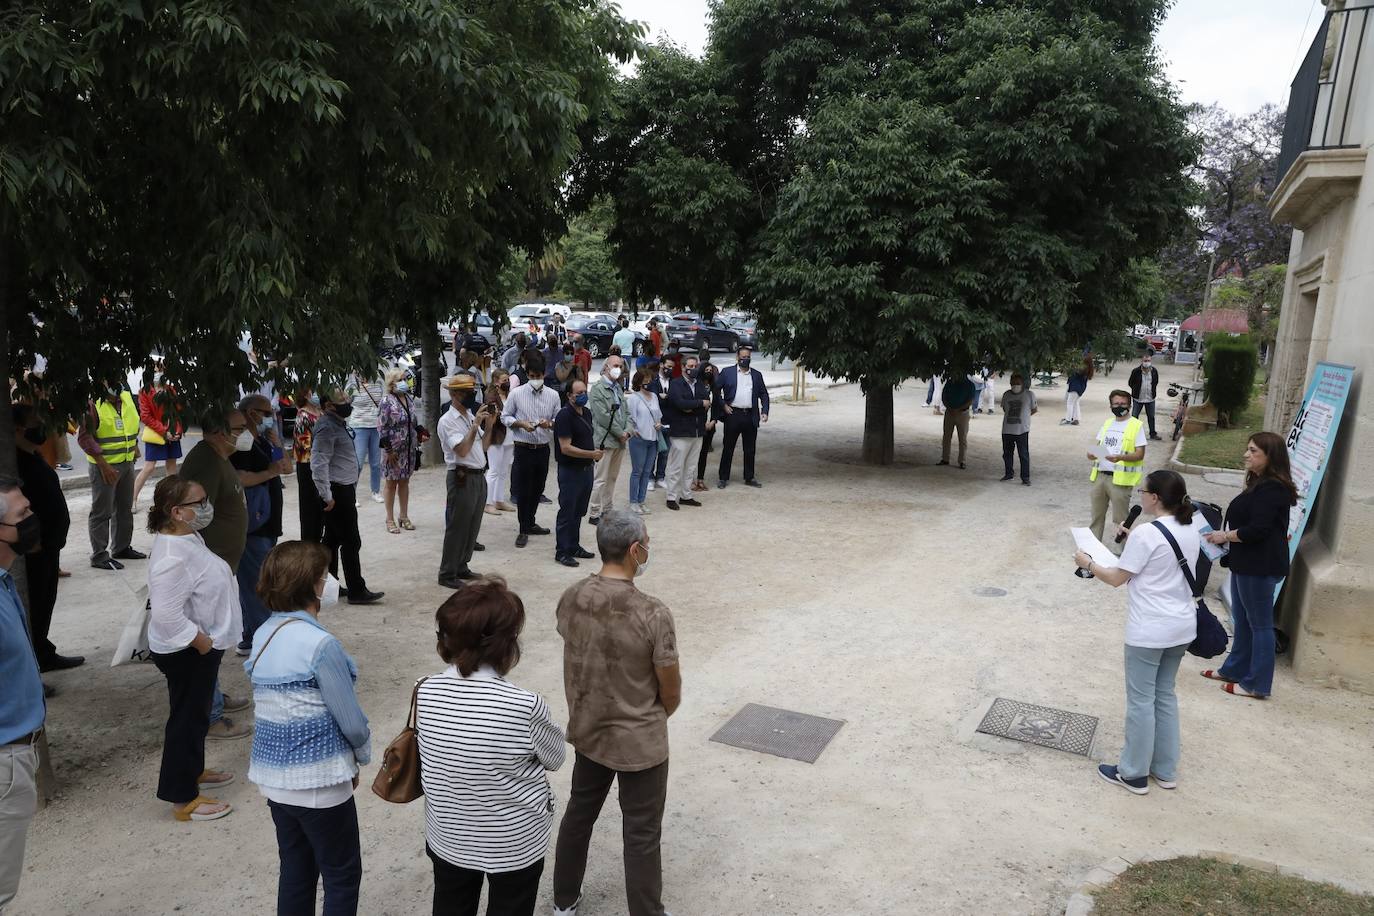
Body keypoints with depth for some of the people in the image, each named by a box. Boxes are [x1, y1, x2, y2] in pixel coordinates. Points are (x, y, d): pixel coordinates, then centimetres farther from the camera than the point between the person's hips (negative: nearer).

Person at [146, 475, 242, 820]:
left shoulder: (188, 537, 3)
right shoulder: (172, 556, -29)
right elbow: (166, 614, -32)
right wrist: (200, 641, -22)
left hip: (200, 647, 10)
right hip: (186, 652, -10)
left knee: (197, 713, 24)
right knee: (187, 718, 2)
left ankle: (193, 771, 42)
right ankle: (183, 799, 15)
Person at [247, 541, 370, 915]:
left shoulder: (263, 636, 2)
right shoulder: (320, 644, -23)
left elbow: (269, 704, 11)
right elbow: (350, 717, -17)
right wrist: (363, 755, 4)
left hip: (273, 775, 8)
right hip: (318, 779, -7)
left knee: (295, 871, 20)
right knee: (343, 875, 10)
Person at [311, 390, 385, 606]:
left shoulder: (337, 424, 14)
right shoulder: (327, 427, -17)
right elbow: (319, 464, -22)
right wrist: (327, 496, -22)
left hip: (344, 490, 10)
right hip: (337, 491, -10)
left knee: (332, 540, 16)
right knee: (351, 541, -6)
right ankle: (357, 591, 0)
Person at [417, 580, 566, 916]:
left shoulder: (426, 693, -18)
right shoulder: (526, 707, -30)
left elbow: (429, 756, -3)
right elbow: (554, 758, -11)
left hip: (448, 837, 3)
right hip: (514, 843, -3)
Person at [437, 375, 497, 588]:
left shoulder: (471, 416, 15)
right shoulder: (447, 421, -10)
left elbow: (483, 447, 17)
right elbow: (462, 450, -20)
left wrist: (489, 425, 4)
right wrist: (476, 424, -19)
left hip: (479, 476, 8)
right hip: (463, 478, -8)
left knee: (473, 526, 14)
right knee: (457, 527, -2)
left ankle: (461, 567, 26)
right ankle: (447, 574, 7)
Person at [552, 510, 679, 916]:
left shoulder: (570, 599, -11)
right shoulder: (652, 614, -27)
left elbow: (576, 661, 4)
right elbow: (671, 691, -15)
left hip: (587, 731, 6)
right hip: (640, 742, -5)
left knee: (579, 813, 25)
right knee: (642, 834, 12)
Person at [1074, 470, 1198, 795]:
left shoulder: (1146, 534, -20)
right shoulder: (1191, 531, 4)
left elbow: (1116, 579, -13)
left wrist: (1088, 563, 2)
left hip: (1149, 631, -8)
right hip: (1181, 627, 8)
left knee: (1141, 700, 5)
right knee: (1164, 695, 20)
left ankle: (1134, 774, 17)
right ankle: (1165, 770, 29)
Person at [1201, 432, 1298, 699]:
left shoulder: (1272, 489, -19)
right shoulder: (1259, 484, 14)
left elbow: (1258, 529, -23)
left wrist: (1226, 536, -12)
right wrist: (1226, 536, 7)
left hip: (1260, 567, -10)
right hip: (1247, 564, 10)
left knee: (1259, 624, -1)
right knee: (1241, 620, 19)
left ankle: (1257, 685, 7)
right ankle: (1235, 669, 31)